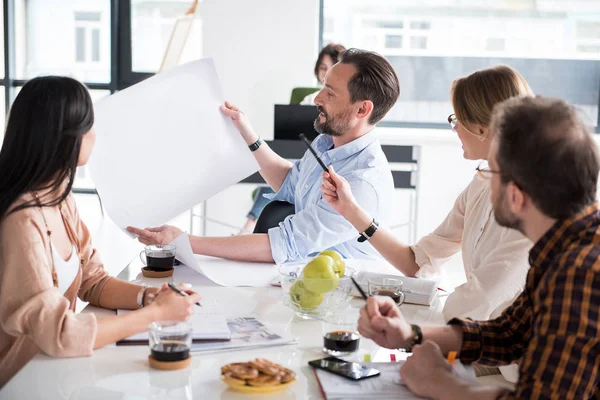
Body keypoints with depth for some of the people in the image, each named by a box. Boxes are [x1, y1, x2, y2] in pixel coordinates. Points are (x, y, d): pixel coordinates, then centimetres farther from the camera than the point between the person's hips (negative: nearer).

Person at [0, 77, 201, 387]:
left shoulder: (61, 199, 1)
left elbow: (93, 282, 9)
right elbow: (58, 334, -26)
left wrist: (147, 296, -9)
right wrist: (156, 312, -19)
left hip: (50, 367, 7)